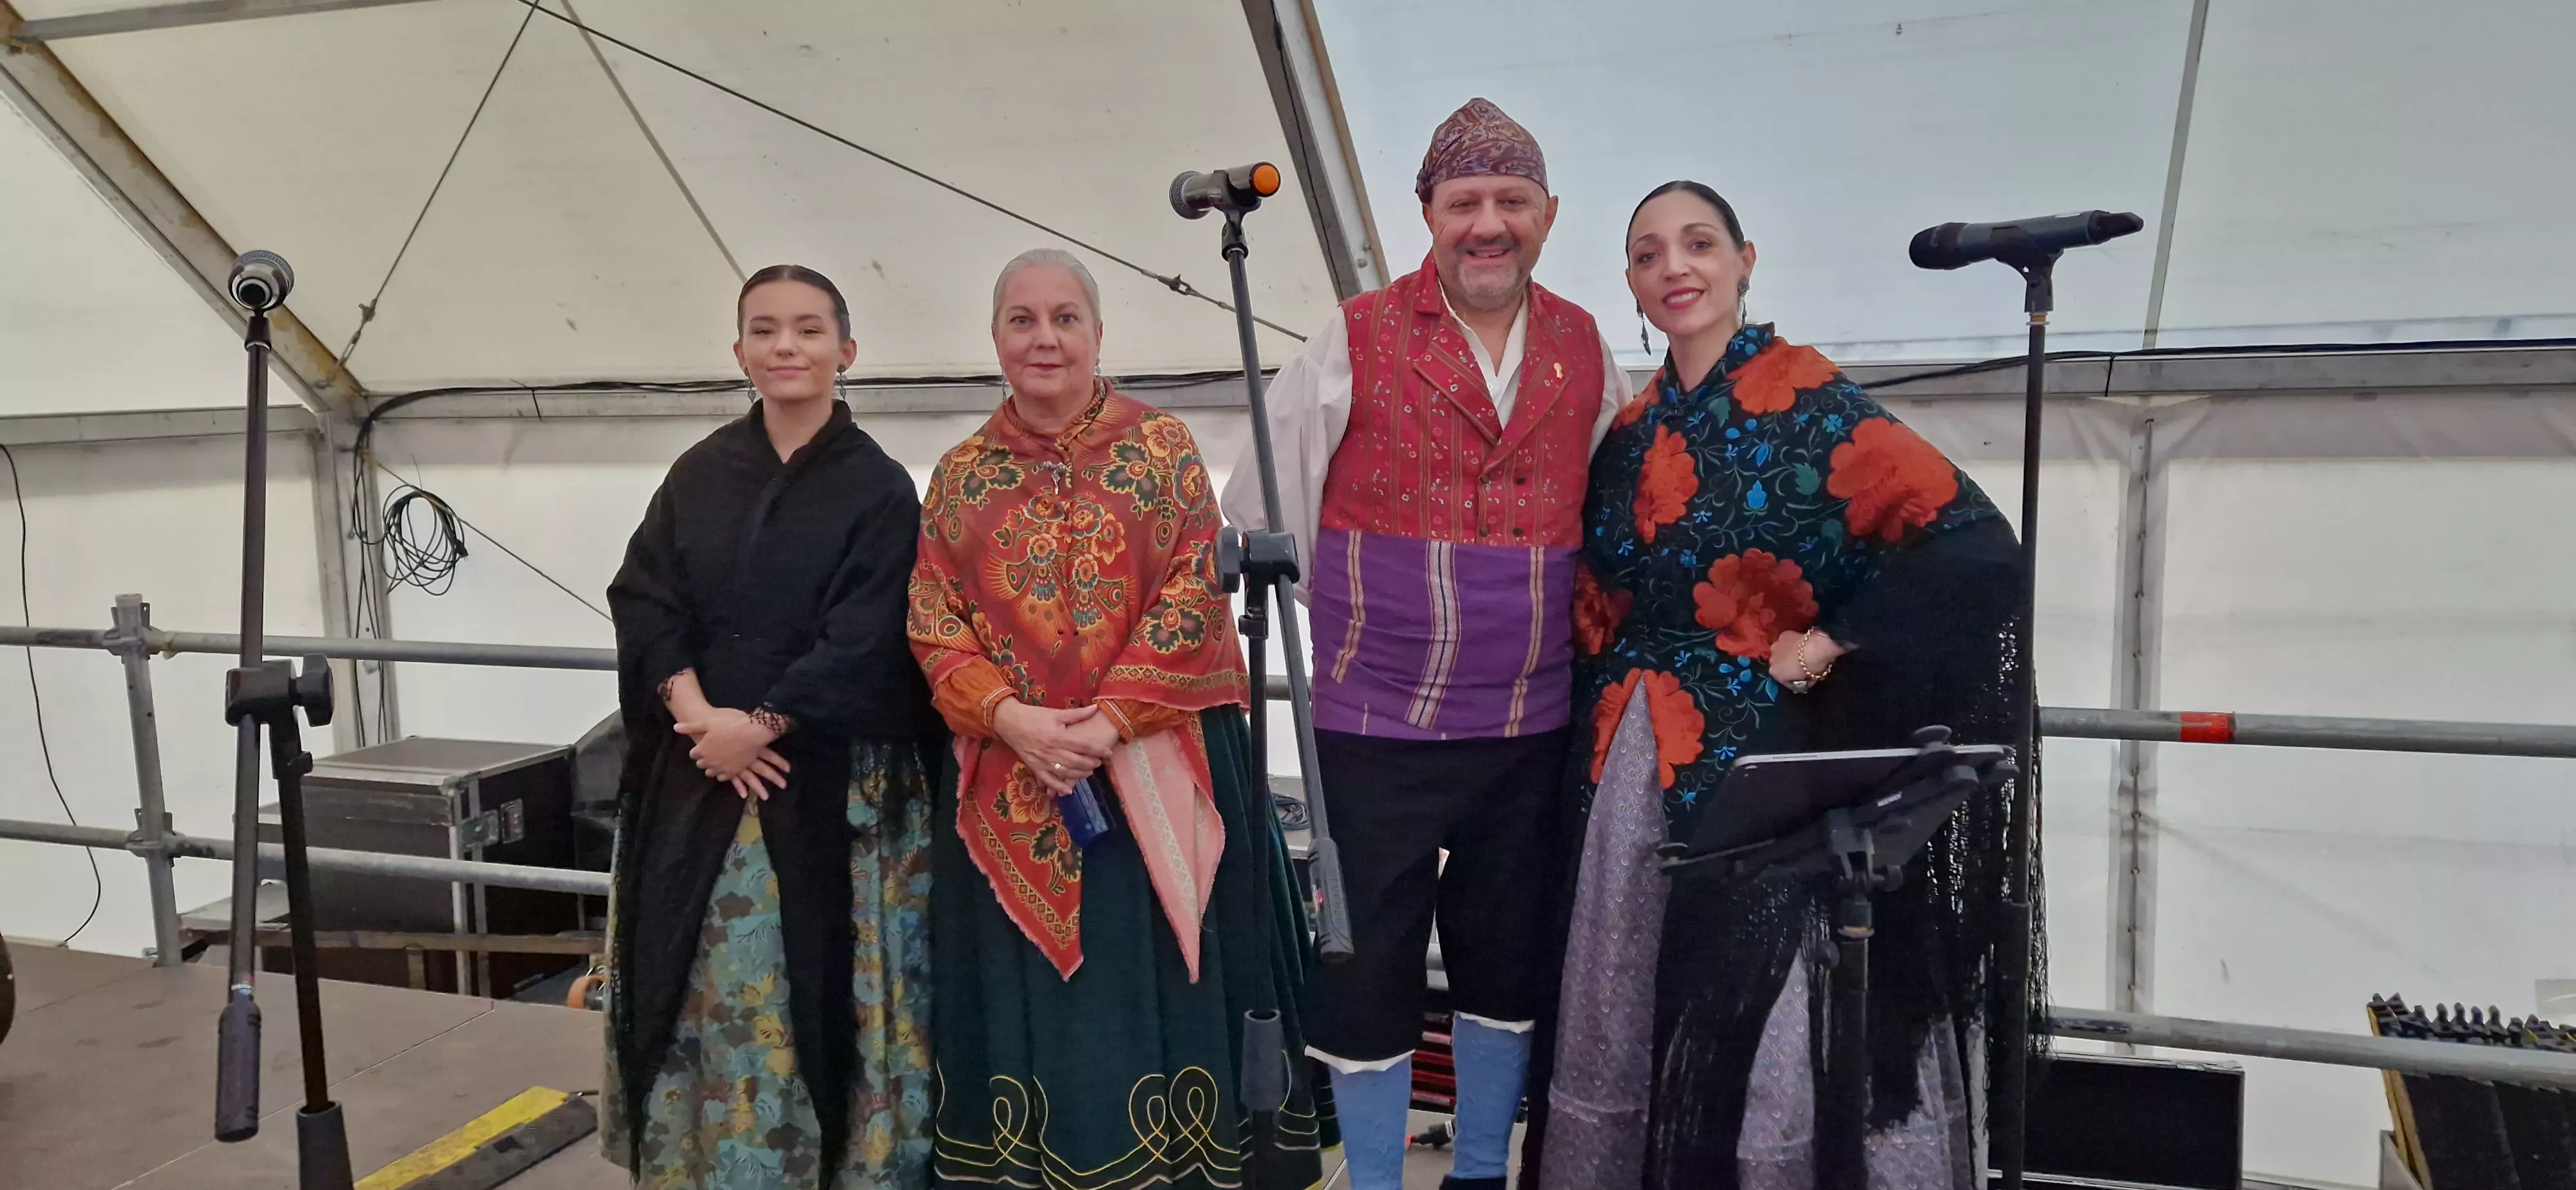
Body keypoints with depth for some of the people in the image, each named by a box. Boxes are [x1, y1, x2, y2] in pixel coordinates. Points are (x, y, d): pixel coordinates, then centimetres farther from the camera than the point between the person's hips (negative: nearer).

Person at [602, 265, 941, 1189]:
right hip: (699, 772, 4)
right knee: (703, 992, 9)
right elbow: (643, 603, 1)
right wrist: (699, 715, -13)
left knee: (815, 991, 0)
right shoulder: (698, 475, 8)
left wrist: (760, 726, -14)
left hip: (832, 781, -4)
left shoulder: (879, 489, -4)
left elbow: (864, 643, -11)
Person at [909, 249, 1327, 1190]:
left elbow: (1195, 592, -7)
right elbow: (933, 623, 3)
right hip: (1010, 784, 2)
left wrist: (1112, 720, -16)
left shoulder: (1161, 446, 1)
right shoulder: (962, 475, 8)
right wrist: (1010, 717, -14)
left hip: (1155, 769, -2)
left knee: (1159, 989, 4)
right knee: (1029, 997, 9)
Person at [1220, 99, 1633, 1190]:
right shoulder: (1355, 344, -5)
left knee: (1510, 965, 16)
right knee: (1368, 971, 5)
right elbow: (1257, 523, -2)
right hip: (1377, 728, -3)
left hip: (1532, 729, 4)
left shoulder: (1587, 351, 6)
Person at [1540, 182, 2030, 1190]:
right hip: (1629, 773, 6)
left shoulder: (1807, 404, -8)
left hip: (1764, 761, -6)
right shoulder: (1634, 431, 10)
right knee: (1635, 1018, 13)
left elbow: (1973, 545, -16)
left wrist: (1827, 647, -15)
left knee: (1767, 1021, 1)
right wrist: (1606, 733, 7)